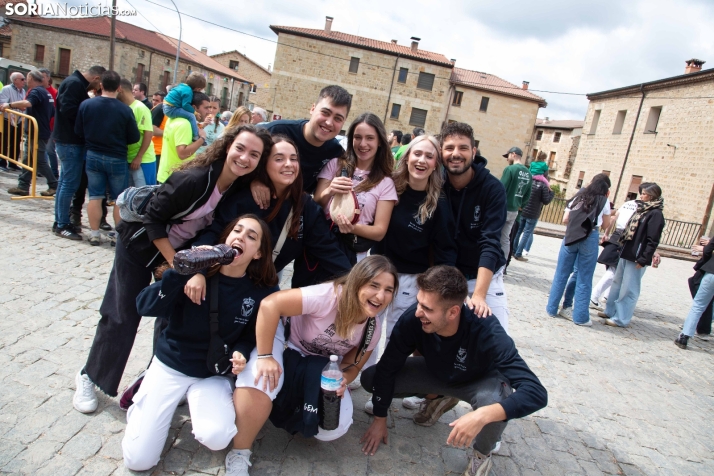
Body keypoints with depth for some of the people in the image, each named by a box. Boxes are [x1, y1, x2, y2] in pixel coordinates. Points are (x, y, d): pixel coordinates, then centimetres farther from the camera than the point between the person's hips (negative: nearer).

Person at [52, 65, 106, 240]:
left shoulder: (77, 83, 16)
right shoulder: (74, 83, -15)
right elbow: (68, 109, -25)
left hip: (69, 140, 11)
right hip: (70, 141, -11)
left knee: (65, 181, 14)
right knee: (70, 182, -7)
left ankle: (60, 222, 22)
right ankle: (62, 225, 0)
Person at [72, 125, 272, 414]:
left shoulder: (241, 188, -14)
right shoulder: (193, 179, -33)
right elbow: (154, 218, -24)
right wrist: (175, 263, -24)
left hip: (185, 250, 6)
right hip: (141, 245, -5)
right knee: (122, 316, 3)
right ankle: (89, 377, 25)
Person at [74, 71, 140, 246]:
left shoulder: (86, 105, -7)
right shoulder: (125, 110, -15)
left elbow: (78, 131, 1)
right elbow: (135, 137, -7)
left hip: (93, 156, 3)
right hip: (117, 159, -2)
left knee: (95, 196, 9)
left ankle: (94, 235, 13)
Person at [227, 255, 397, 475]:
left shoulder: (373, 329, -13)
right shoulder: (328, 296, -34)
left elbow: (353, 365, -2)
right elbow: (269, 304, -38)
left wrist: (343, 380, -25)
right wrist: (265, 356, -36)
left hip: (321, 371, 5)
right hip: (286, 349, -4)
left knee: (335, 428, -16)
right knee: (259, 381, -37)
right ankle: (239, 455, -13)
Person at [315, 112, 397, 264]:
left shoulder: (385, 182, 1)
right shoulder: (335, 164, 3)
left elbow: (380, 232, -3)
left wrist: (354, 228, -23)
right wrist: (328, 193, -22)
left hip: (354, 252, -1)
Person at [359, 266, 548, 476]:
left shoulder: (487, 332, -38)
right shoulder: (412, 319, -32)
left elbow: (536, 393, -41)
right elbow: (386, 369, -16)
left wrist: (482, 415, -55)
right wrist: (380, 419, -10)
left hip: (478, 382, -3)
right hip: (436, 373, 3)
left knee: (495, 402, -37)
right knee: (370, 378, -11)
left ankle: (482, 454, -1)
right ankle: (436, 399, 15)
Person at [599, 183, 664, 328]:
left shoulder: (655, 214, -13)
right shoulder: (642, 210, 14)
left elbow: (653, 241, -17)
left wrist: (643, 260, -21)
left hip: (637, 258, -9)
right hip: (626, 254, 9)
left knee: (628, 290, -2)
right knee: (617, 284, 17)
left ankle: (621, 319, 6)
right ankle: (611, 311, 28)